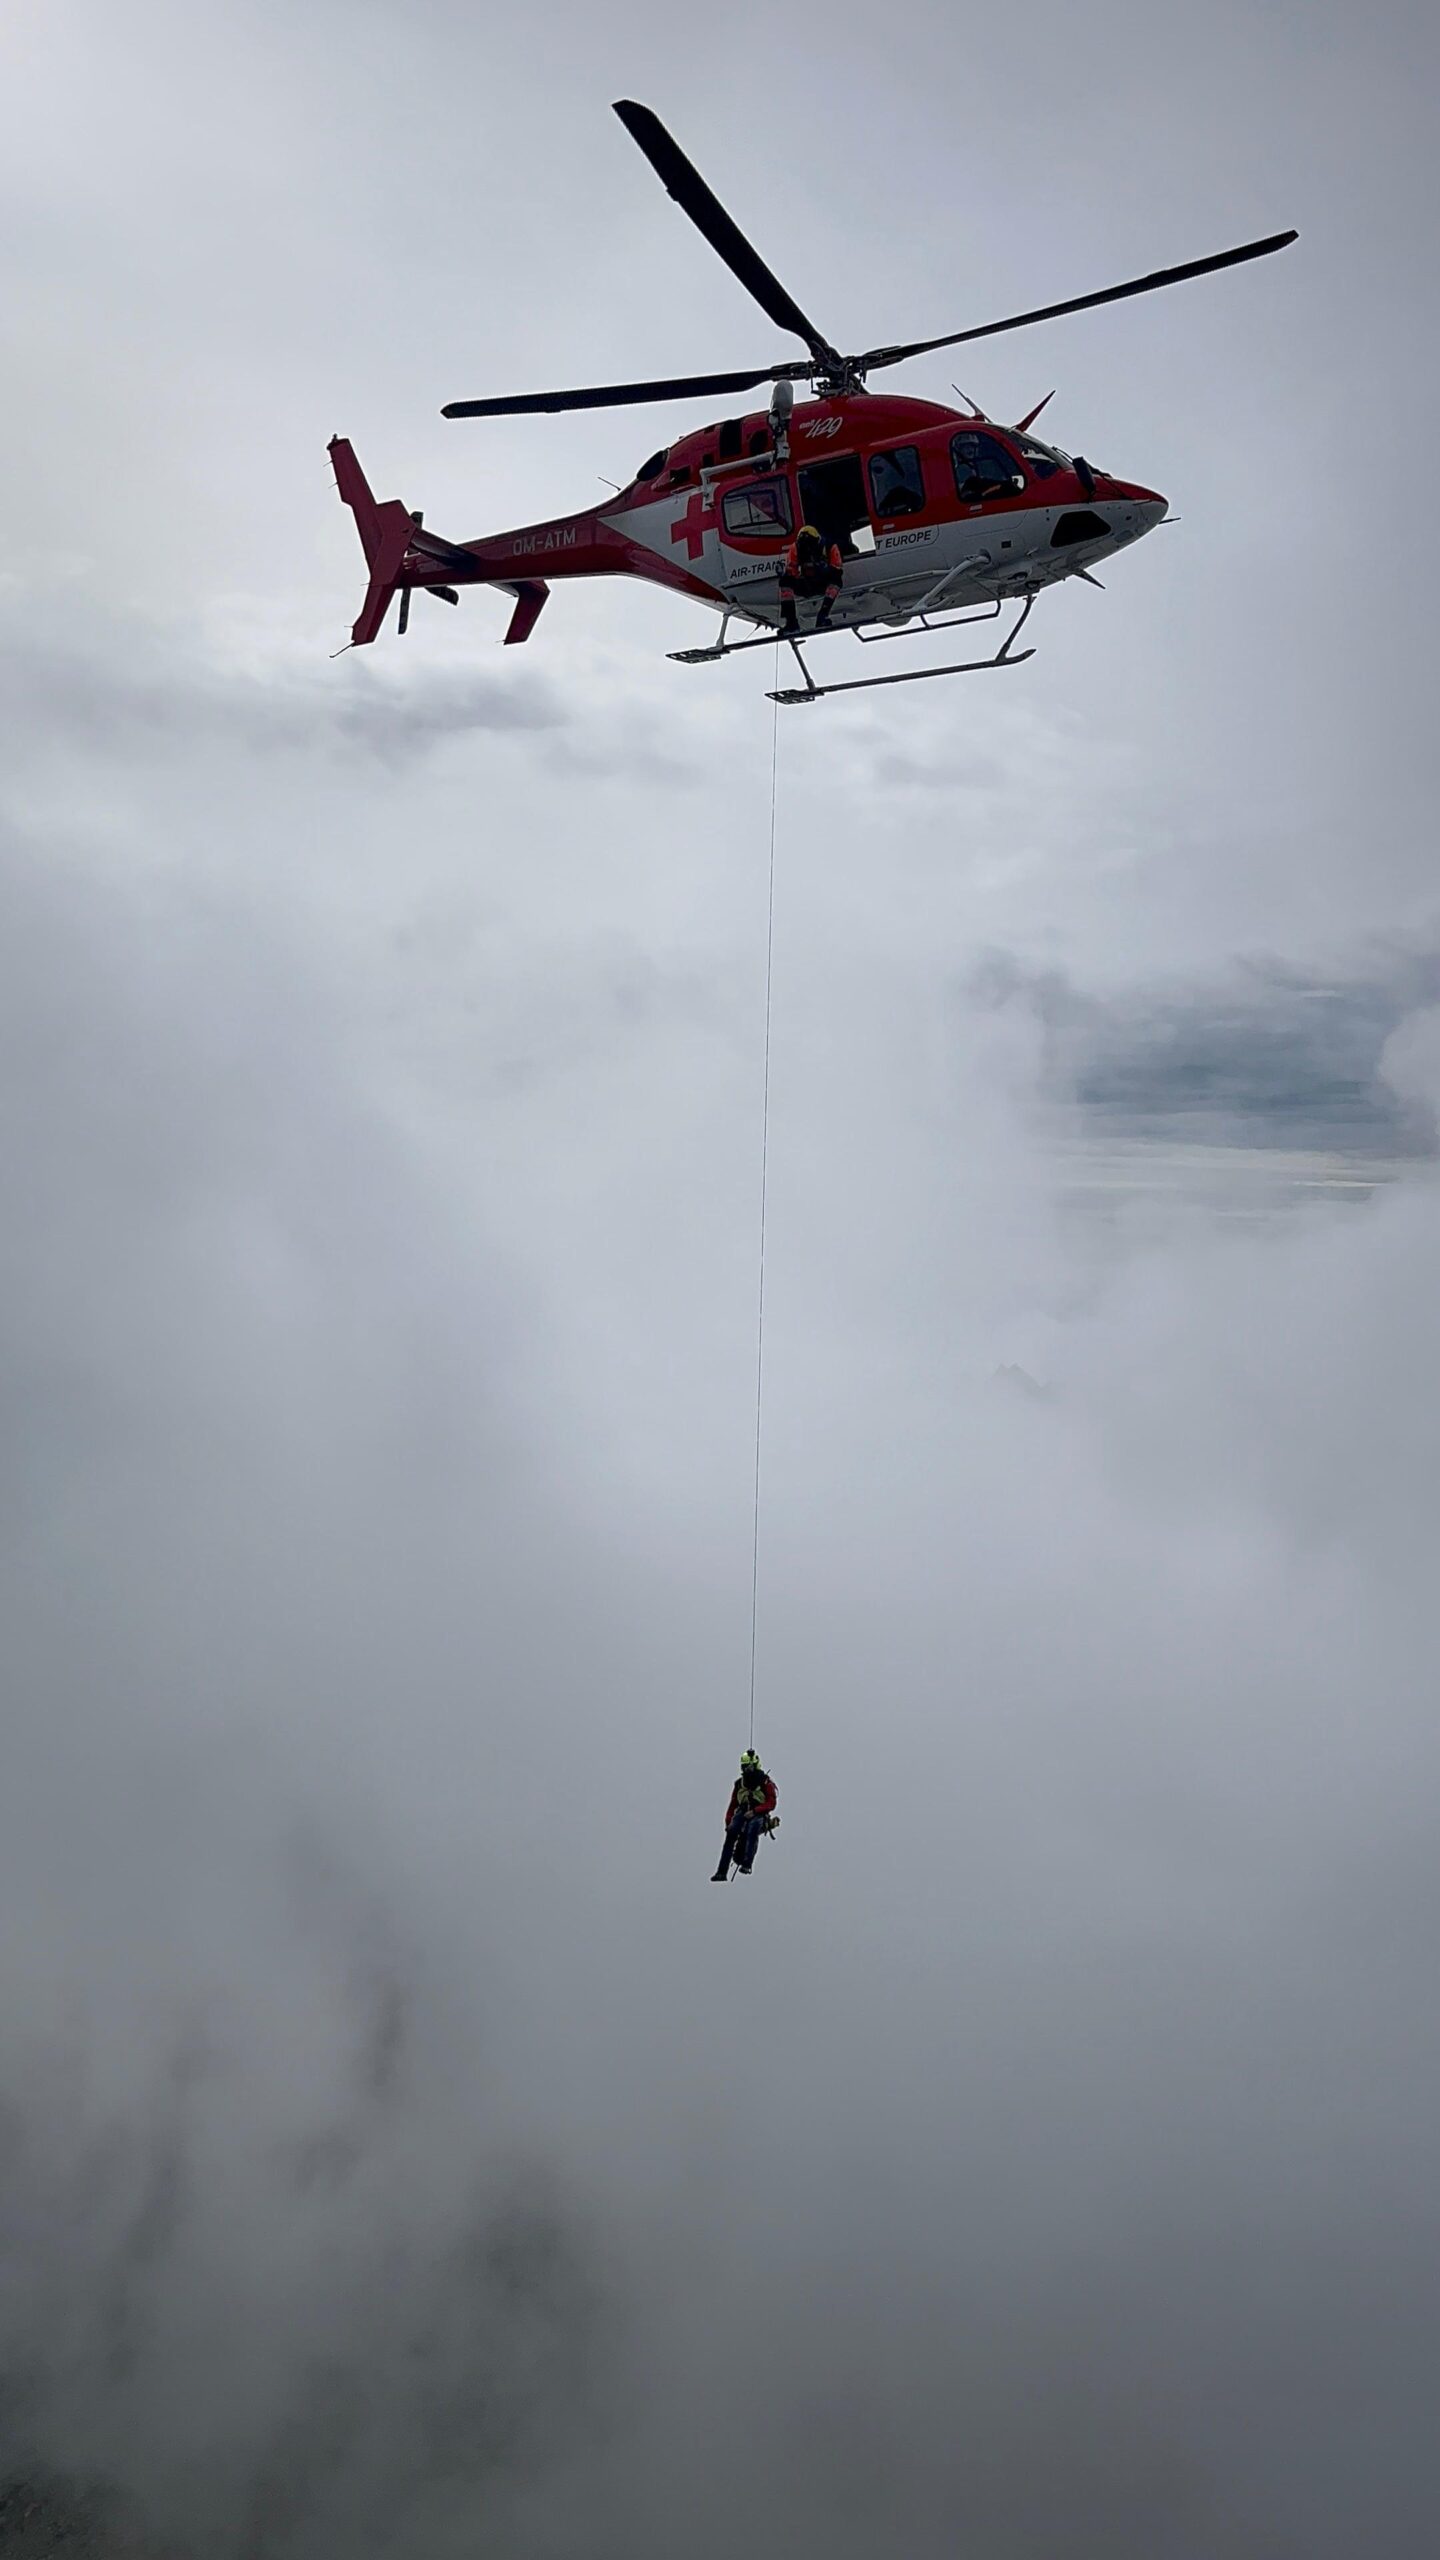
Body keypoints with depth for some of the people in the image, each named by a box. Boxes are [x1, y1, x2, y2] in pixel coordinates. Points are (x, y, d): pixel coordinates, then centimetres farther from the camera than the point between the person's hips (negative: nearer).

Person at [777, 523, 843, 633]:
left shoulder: (830, 547, -23)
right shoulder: (796, 548, -18)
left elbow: (838, 571, -27)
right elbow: (790, 571, -18)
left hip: (824, 585, -2)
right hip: (806, 586, 2)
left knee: (836, 580, -32)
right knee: (785, 580, -19)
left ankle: (823, 615, -26)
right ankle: (790, 618, -20)